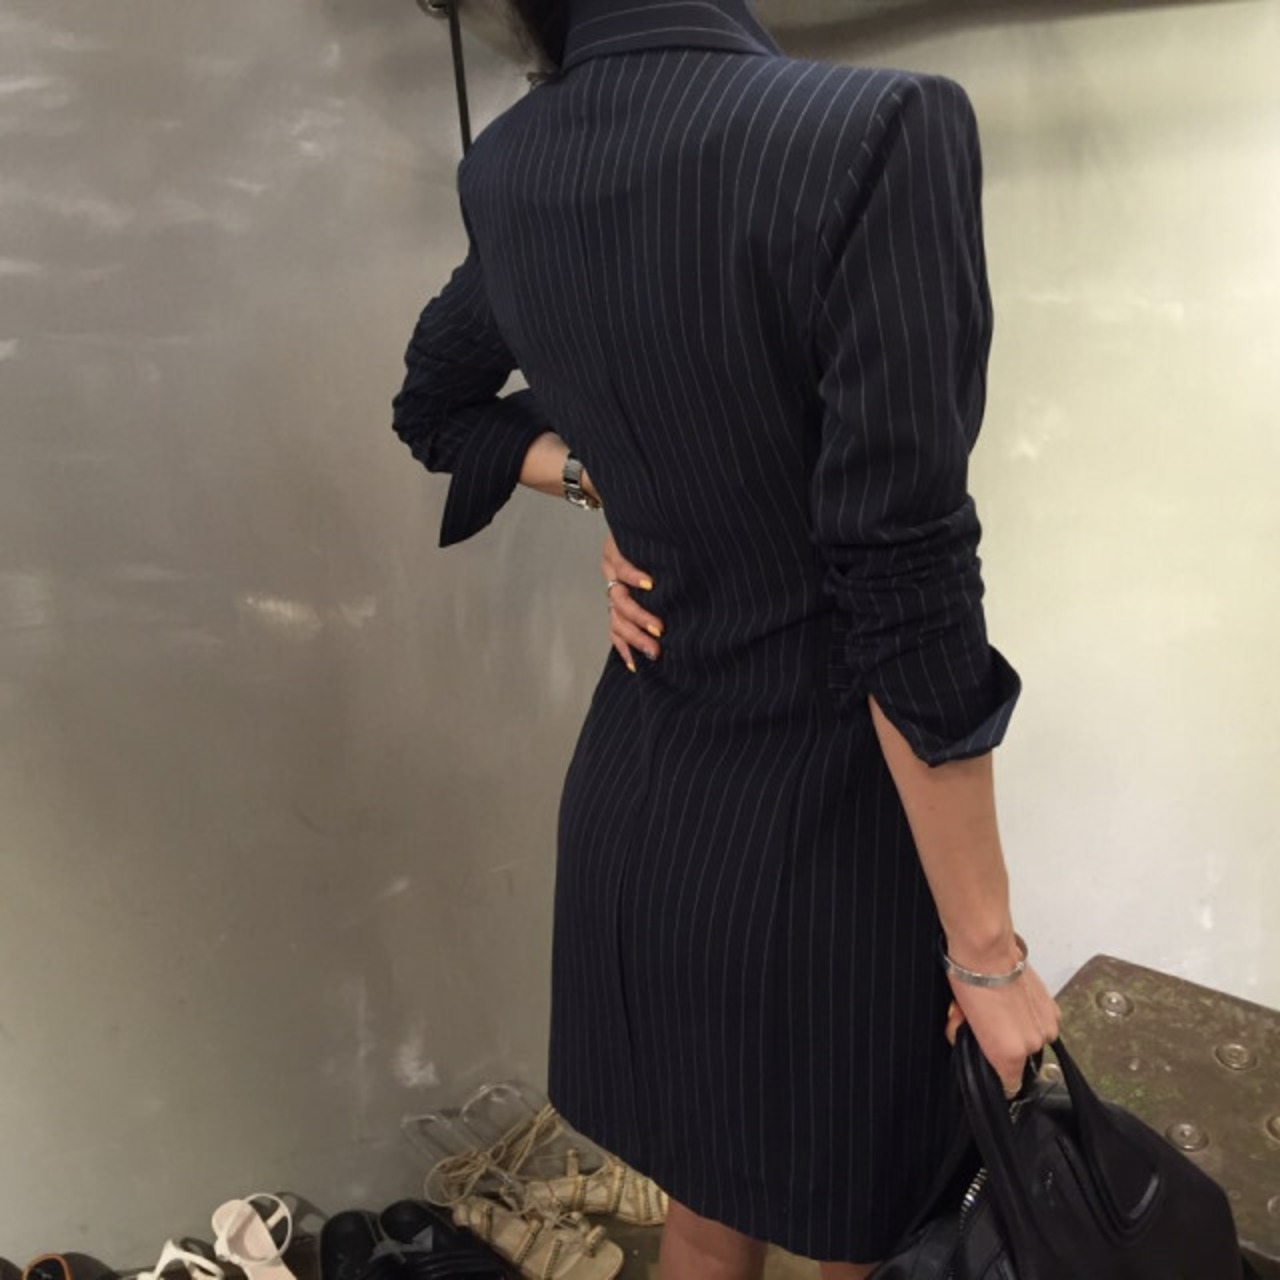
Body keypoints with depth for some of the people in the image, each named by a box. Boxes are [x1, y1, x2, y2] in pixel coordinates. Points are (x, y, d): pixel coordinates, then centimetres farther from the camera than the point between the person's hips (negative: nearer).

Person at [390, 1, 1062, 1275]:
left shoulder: (505, 165, -1)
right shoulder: (880, 131, -22)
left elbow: (435, 411, 19)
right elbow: (907, 600, -23)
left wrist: (600, 480, 3)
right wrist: (985, 950, -13)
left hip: (636, 801, 6)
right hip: (820, 830, -5)